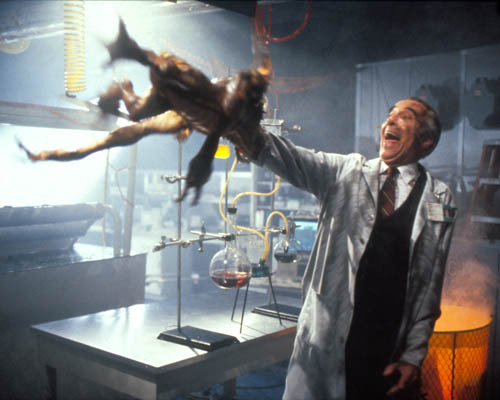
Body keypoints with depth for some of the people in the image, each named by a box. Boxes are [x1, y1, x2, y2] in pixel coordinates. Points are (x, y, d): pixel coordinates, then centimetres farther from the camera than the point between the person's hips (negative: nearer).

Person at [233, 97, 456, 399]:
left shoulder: (439, 199, 3)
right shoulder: (345, 172, 4)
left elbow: (430, 284, 2)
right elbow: (294, 160, -14)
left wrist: (413, 356, 0)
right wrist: (249, 136, -34)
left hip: (388, 346, 0)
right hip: (327, 336, 0)